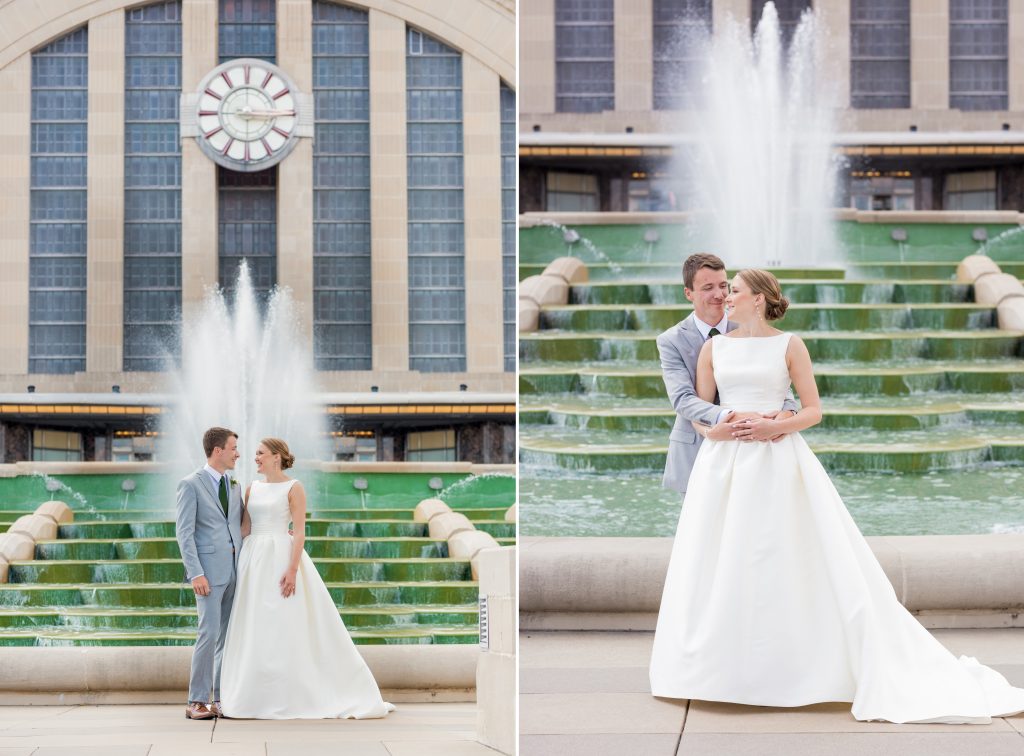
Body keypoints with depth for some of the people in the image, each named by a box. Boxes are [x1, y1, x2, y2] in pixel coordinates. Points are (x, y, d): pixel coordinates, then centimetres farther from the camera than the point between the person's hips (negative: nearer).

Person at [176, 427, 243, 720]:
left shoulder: (234, 484, 15)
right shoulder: (191, 484, -5)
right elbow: (184, 533, -10)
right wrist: (196, 574, -18)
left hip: (236, 569, 7)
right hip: (210, 569, -7)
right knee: (209, 633, -11)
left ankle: (222, 698, 11)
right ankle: (197, 701, -5)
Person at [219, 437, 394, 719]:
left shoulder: (294, 488, -5)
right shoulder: (252, 488, 13)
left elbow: (300, 532, -11)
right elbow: (244, 529, 13)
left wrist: (292, 570, -20)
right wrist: (239, 566, 6)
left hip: (281, 558, -6)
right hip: (253, 561, 6)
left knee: (285, 629, -6)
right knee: (253, 630, 5)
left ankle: (290, 698, 1)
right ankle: (258, 697, 11)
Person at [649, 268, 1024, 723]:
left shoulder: (789, 346, 2)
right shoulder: (714, 348, 11)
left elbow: (813, 410, 1)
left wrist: (774, 428, -16)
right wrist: (715, 429, -10)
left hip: (779, 466, -3)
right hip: (723, 465, 3)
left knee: (789, 565, -5)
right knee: (720, 569, 2)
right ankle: (720, 670, 11)